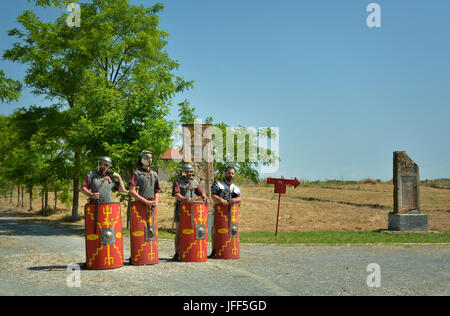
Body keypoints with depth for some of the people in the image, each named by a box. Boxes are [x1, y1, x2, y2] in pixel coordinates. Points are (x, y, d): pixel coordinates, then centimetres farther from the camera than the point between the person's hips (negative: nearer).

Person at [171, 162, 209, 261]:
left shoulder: (194, 182, 12)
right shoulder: (178, 181, -4)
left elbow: (201, 192, 9)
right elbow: (176, 194, -17)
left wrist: (205, 198, -13)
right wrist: (185, 199, -35)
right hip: (180, 208, -4)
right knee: (178, 232, -1)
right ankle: (177, 254, 3)